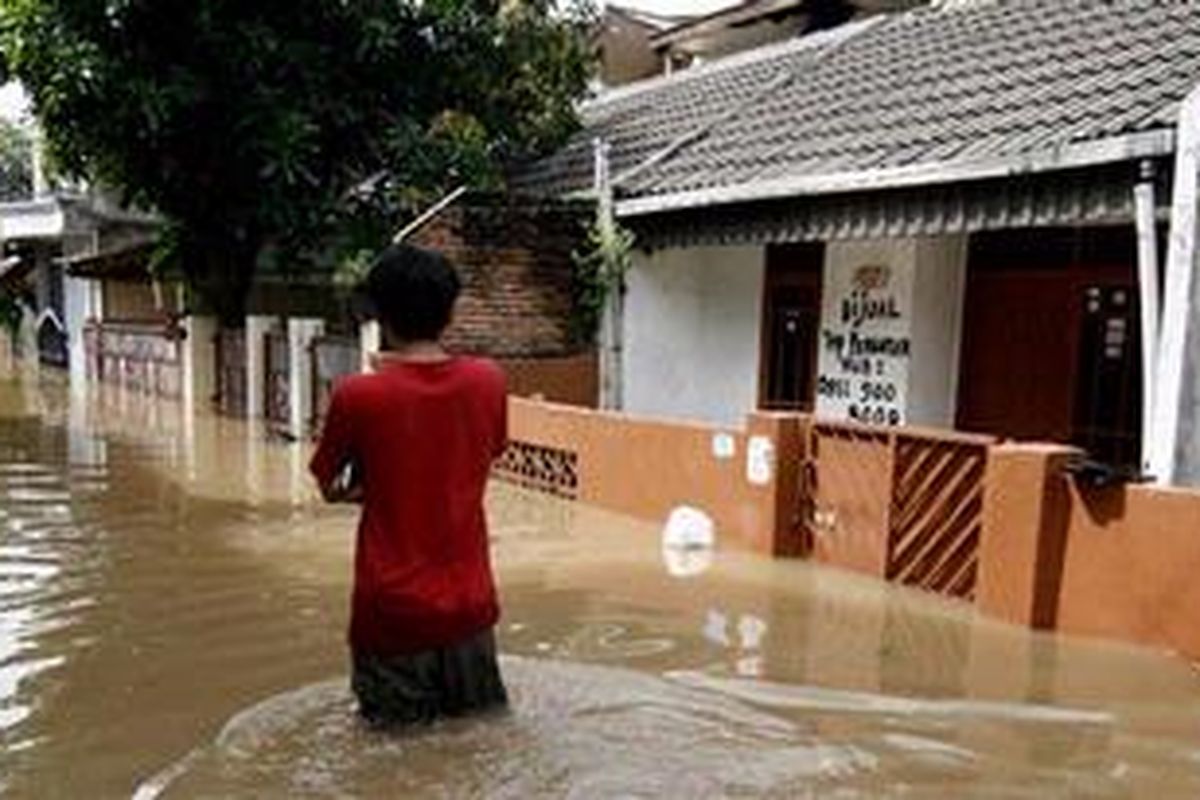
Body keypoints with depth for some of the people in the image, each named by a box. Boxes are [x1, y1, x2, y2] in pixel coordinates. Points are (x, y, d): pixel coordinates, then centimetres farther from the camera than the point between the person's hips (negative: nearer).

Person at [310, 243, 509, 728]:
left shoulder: (357, 396, -14)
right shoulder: (488, 382, -5)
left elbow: (332, 488, 0)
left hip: (392, 610, -2)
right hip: (469, 603, 3)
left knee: (398, 728, 15)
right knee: (479, 725, 19)